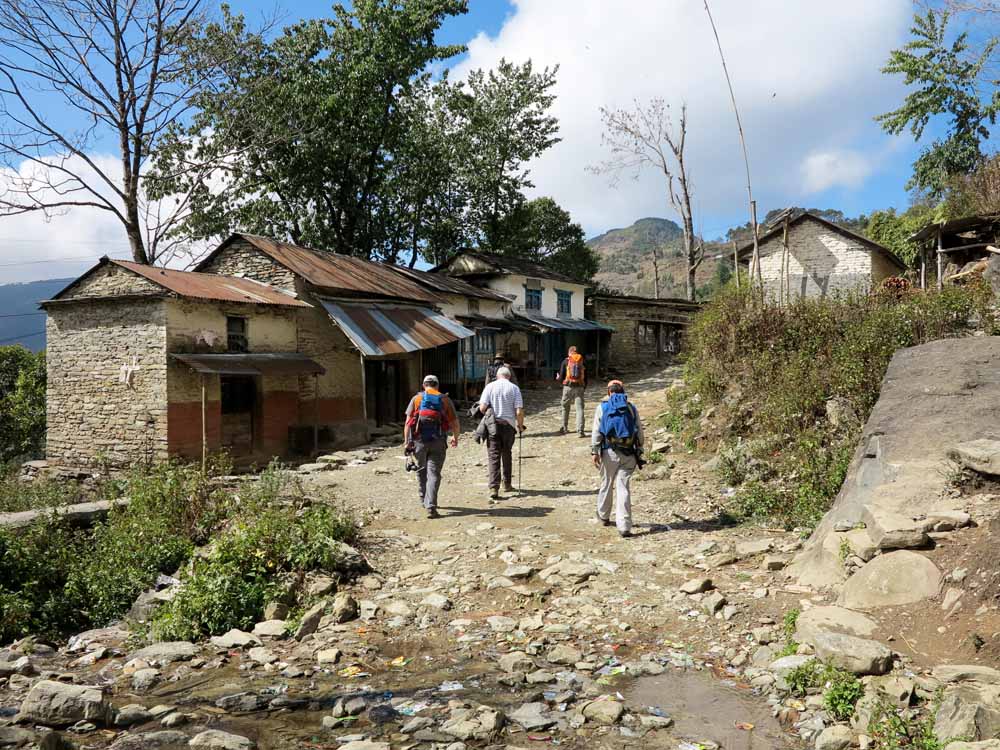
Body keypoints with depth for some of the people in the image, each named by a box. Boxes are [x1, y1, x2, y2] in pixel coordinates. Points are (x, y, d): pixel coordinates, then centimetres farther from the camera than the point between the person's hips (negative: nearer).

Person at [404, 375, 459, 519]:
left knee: (422, 470, 20)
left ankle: (424, 500, 34)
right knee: (434, 473, -1)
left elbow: (408, 422, -2)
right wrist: (455, 438, 22)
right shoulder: (445, 400, 6)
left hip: (419, 440, 1)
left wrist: (406, 441, 0)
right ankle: (431, 507, -12)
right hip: (438, 442, -1)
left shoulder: (416, 399, 6)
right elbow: (455, 423, 5)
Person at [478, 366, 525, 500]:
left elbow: (482, 407, -8)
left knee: (494, 456, -1)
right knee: (507, 454, 19)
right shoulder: (514, 388, 0)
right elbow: (519, 411, -7)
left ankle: (494, 488, -11)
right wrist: (520, 425, 9)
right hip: (508, 424, 1)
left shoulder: (490, 387, 0)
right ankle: (507, 484, 28)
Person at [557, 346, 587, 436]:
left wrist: (558, 377, 23)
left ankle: (564, 428, 26)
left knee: (565, 407, 17)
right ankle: (580, 430, -11)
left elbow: (561, 376, 0)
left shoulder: (566, 361, 2)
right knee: (580, 408, 0)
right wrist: (584, 387, 22)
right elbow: (585, 377, 9)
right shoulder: (582, 362, 8)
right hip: (579, 387, 1)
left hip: (568, 387, -1)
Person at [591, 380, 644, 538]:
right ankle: (624, 527, -7)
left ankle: (603, 516, 34)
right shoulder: (632, 408, 10)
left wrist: (595, 451, -5)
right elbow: (639, 432, 9)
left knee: (606, 484, 17)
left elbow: (596, 431, -3)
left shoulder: (602, 407, 5)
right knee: (623, 488, 0)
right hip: (629, 453, 1)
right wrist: (639, 453, 15)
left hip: (610, 452, -1)